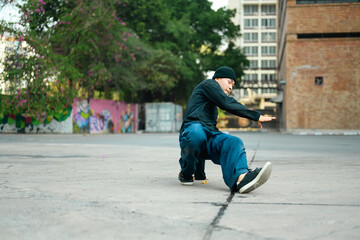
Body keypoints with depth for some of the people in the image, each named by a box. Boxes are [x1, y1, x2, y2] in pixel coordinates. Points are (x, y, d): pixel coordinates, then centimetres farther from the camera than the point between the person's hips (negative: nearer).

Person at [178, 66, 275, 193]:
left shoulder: (213, 104, 37)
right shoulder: (208, 84, 10)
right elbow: (227, 104, -5)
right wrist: (256, 116, -5)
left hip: (209, 135, 8)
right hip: (193, 128, -8)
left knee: (233, 142, -22)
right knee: (196, 133, -43)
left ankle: (240, 178, -55)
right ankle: (186, 173, -13)